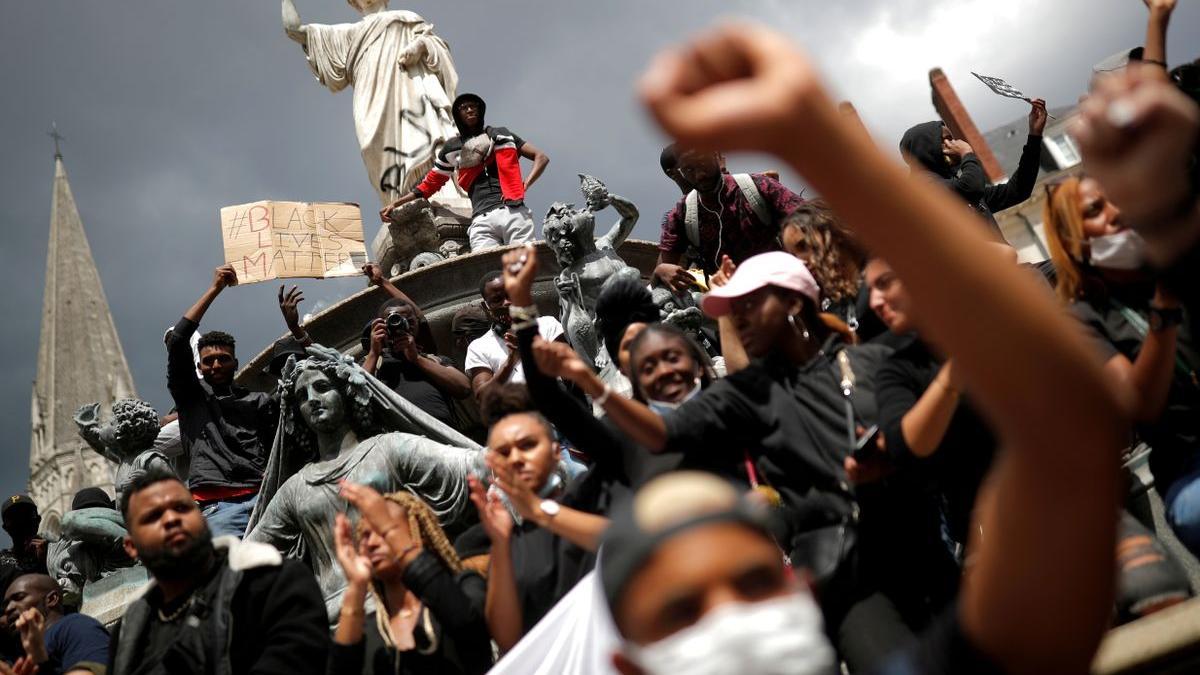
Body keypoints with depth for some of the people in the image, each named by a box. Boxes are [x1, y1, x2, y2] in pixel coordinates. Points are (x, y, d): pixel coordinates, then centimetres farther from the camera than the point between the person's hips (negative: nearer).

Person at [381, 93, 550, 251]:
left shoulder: (500, 135, 20)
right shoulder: (452, 148, 24)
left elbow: (541, 157, 16)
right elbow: (429, 184, 30)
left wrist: (525, 185, -1)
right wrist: (395, 204, 25)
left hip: (513, 212, -1)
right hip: (481, 221, 1)